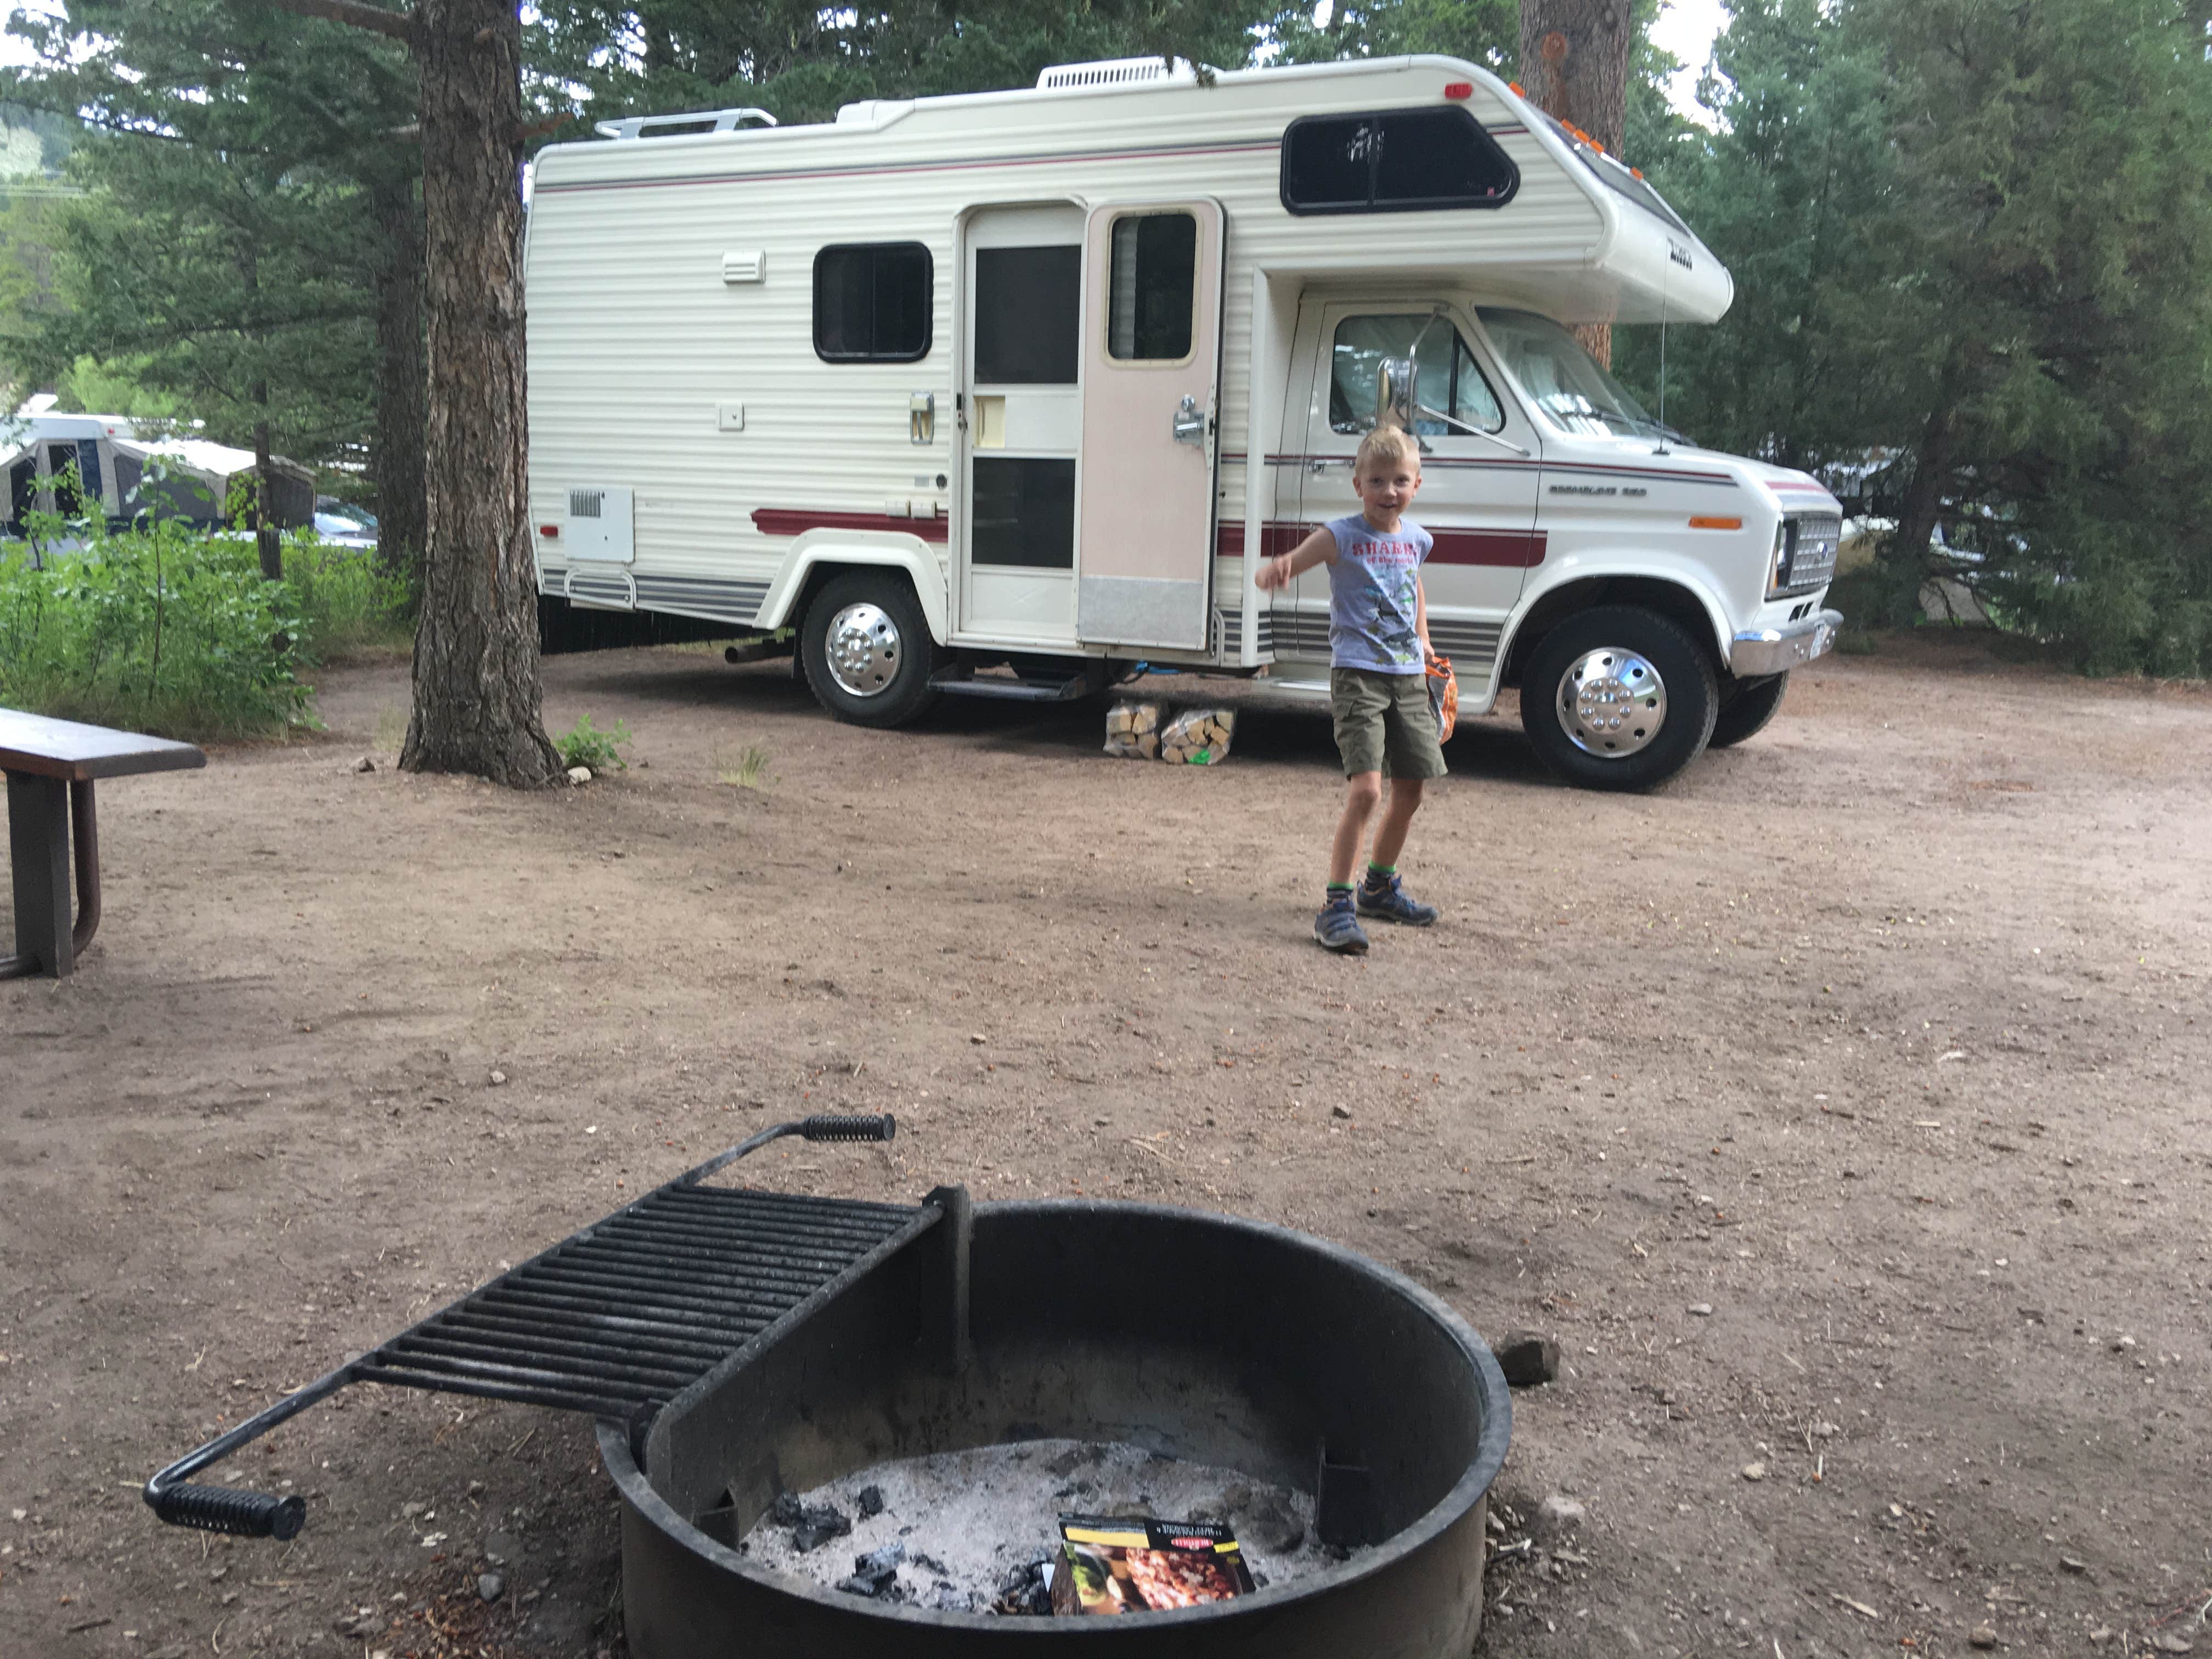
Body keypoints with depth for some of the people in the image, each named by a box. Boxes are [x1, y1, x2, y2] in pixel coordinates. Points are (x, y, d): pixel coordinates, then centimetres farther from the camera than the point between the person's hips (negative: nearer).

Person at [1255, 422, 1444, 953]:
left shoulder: (1415, 539, 7)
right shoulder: (1343, 535, -10)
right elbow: (1285, 568, -23)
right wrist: (1278, 568, -46)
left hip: (1408, 676, 7)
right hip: (1358, 675, -7)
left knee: (1409, 791, 15)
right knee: (1366, 790, -18)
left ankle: (1379, 887, 35)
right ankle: (1338, 905, -11)